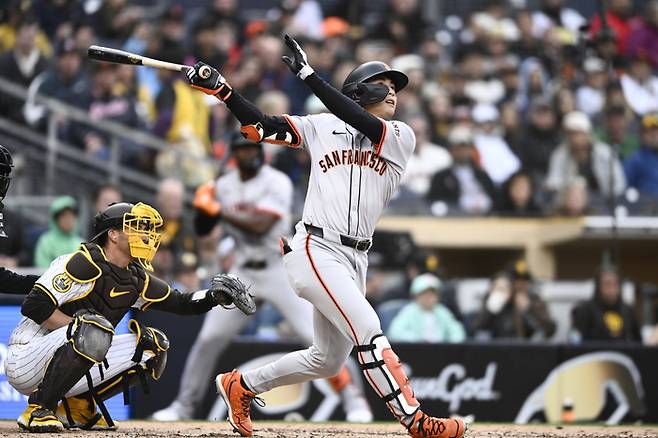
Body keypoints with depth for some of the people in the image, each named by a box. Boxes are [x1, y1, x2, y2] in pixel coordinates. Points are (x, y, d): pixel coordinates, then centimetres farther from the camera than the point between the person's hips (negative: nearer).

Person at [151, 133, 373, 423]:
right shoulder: (224, 186, 5)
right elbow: (203, 230, 9)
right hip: (243, 273, 4)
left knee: (315, 335, -11)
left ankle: (352, 399, -2)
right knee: (209, 339, 2)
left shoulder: (277, 182, -12)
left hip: (280, 269, -4)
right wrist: (205, 208, -11)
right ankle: (185, 405, 15)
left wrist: (220, 211, -23)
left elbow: (260, 226, -24)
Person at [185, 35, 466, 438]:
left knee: (328, 360, 11)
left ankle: (240, 386, 30)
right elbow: (260, 126, 5)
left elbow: (362, 125, -11)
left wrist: (309, 75, -15)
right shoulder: (323, 127, 7)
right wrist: (220, 88, -8)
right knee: (367, 329, -20)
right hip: (315, 249, -5)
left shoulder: (401, 137, 7)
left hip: (355, 260, 5)